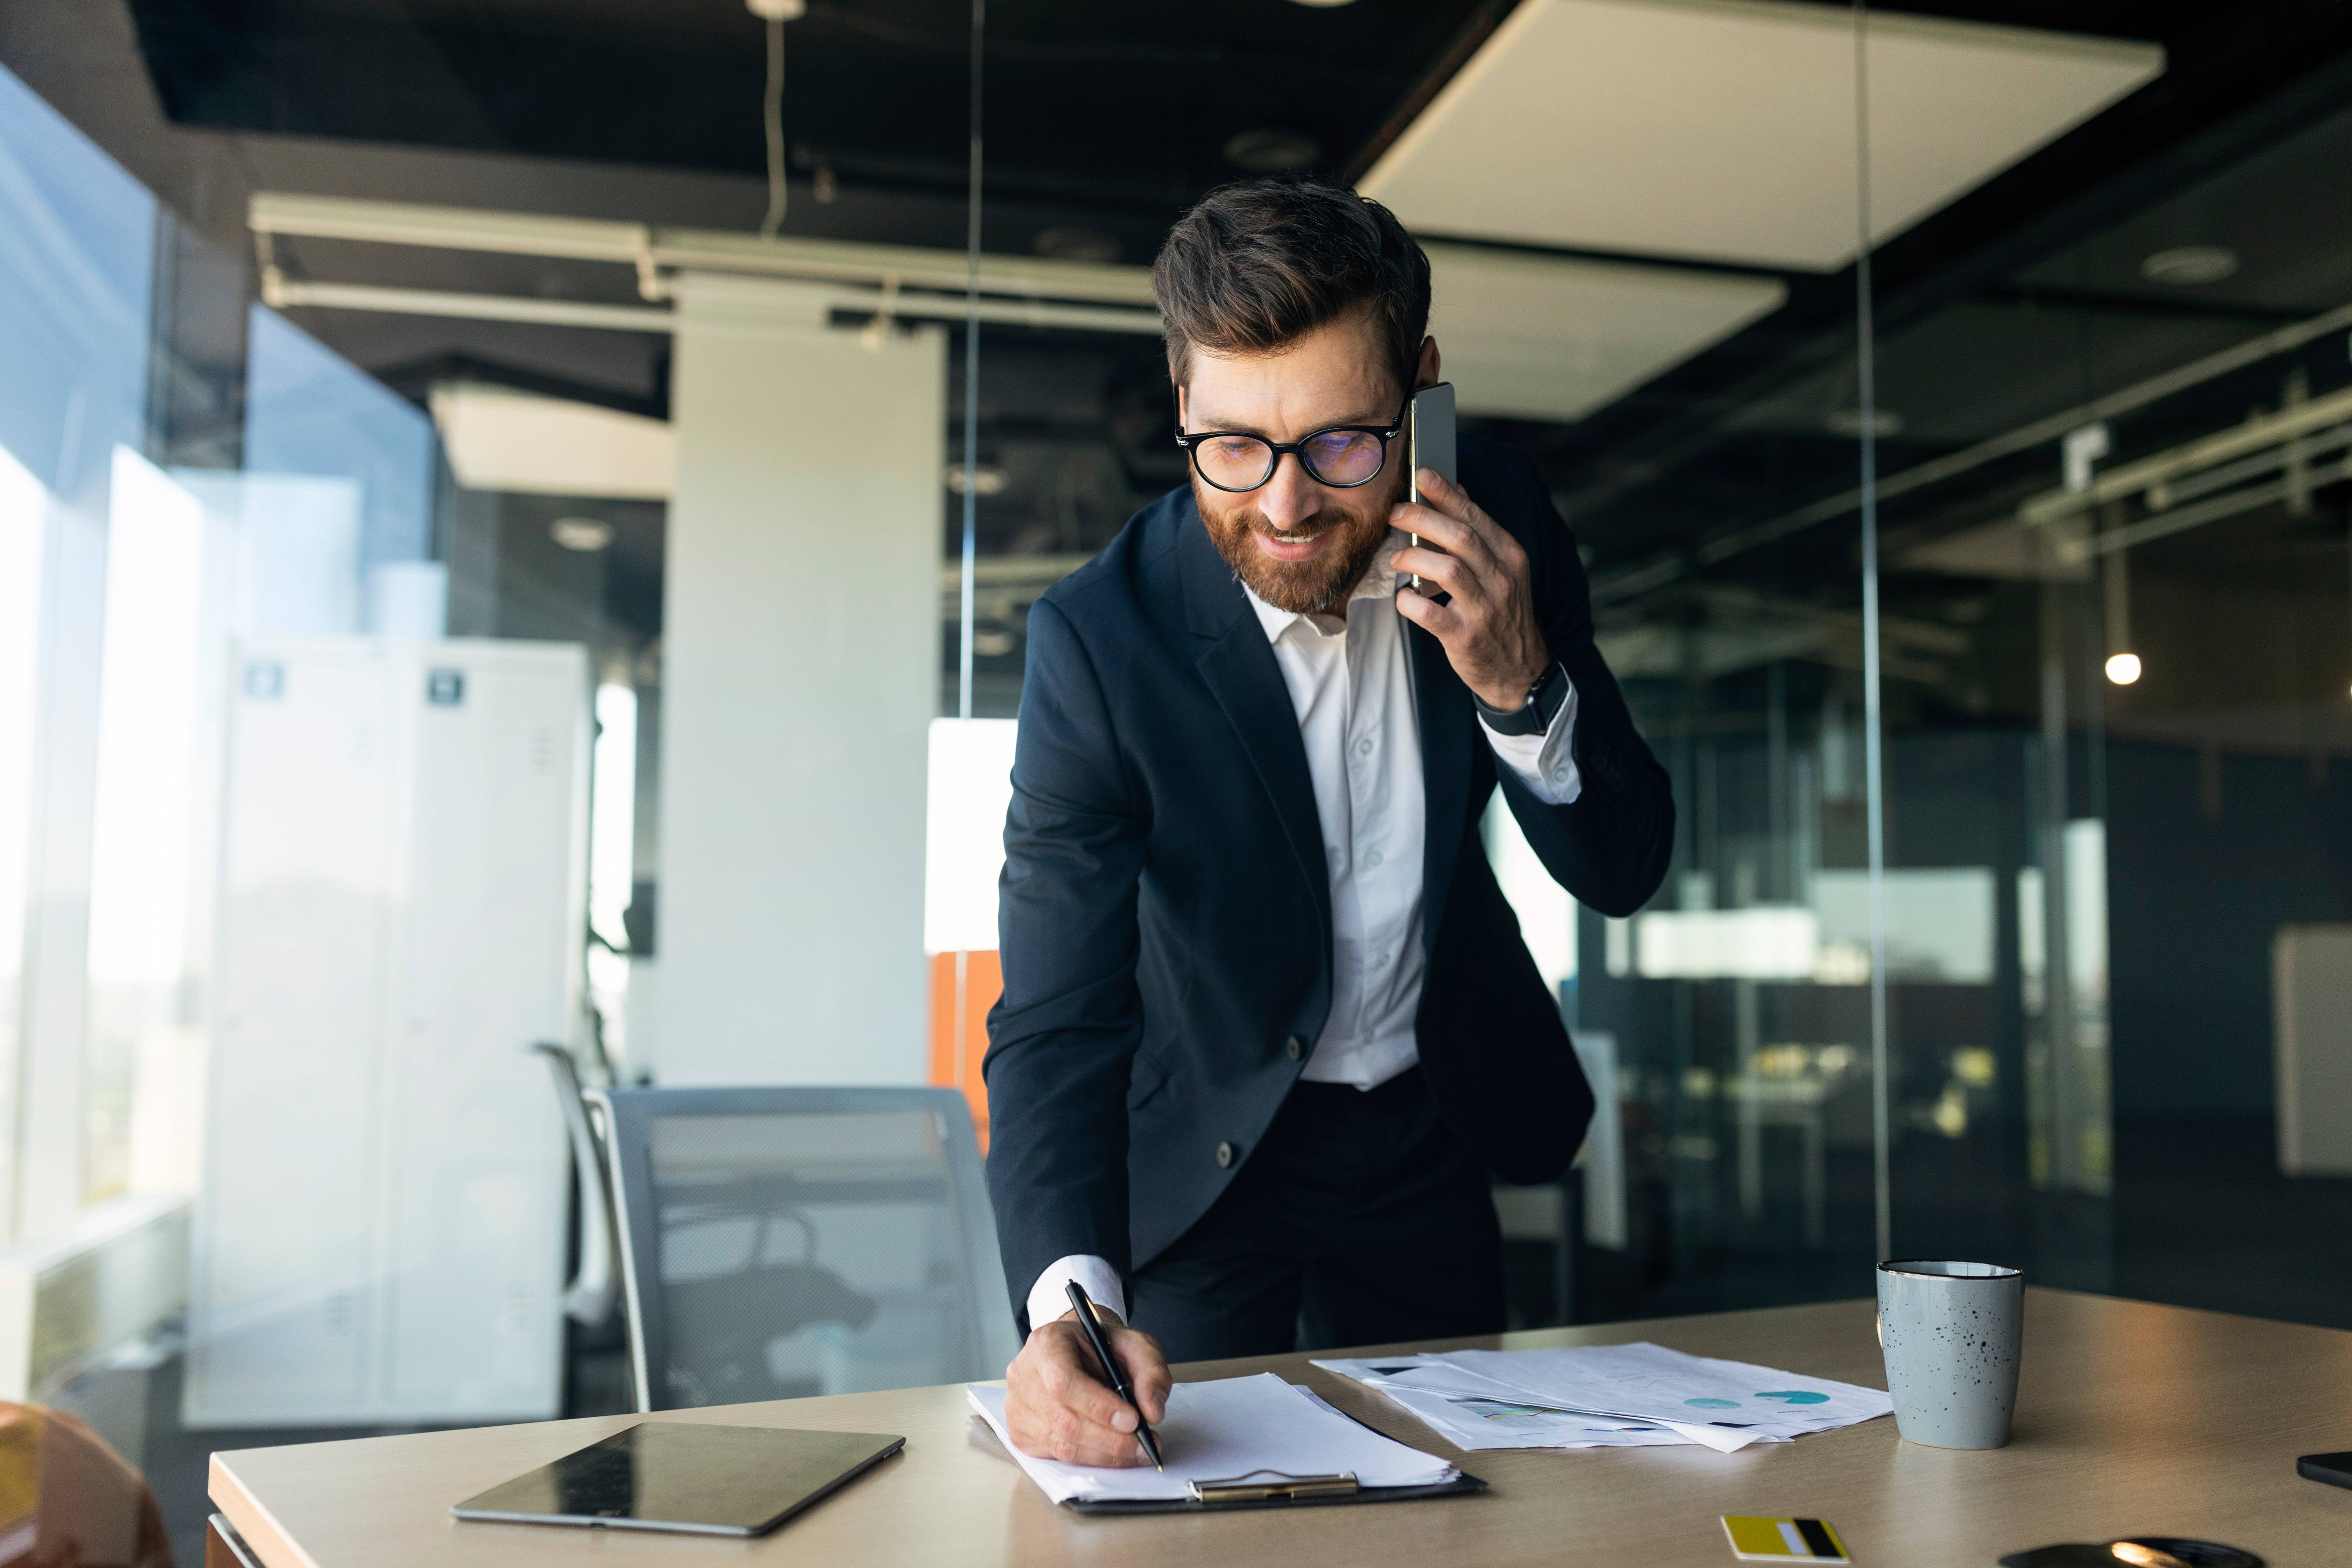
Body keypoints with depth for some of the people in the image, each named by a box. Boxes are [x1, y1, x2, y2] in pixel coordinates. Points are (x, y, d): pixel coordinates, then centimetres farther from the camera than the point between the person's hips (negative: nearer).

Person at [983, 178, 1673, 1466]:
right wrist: (1069, 1301, -48)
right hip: (1203, 1148, -3)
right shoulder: (1099, 639, -28)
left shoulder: (1501, 530, -17)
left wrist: (1523, 683, -31)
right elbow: (1057, 1019, -31)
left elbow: (1623, 871, -11)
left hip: (1427, 1135, 4)